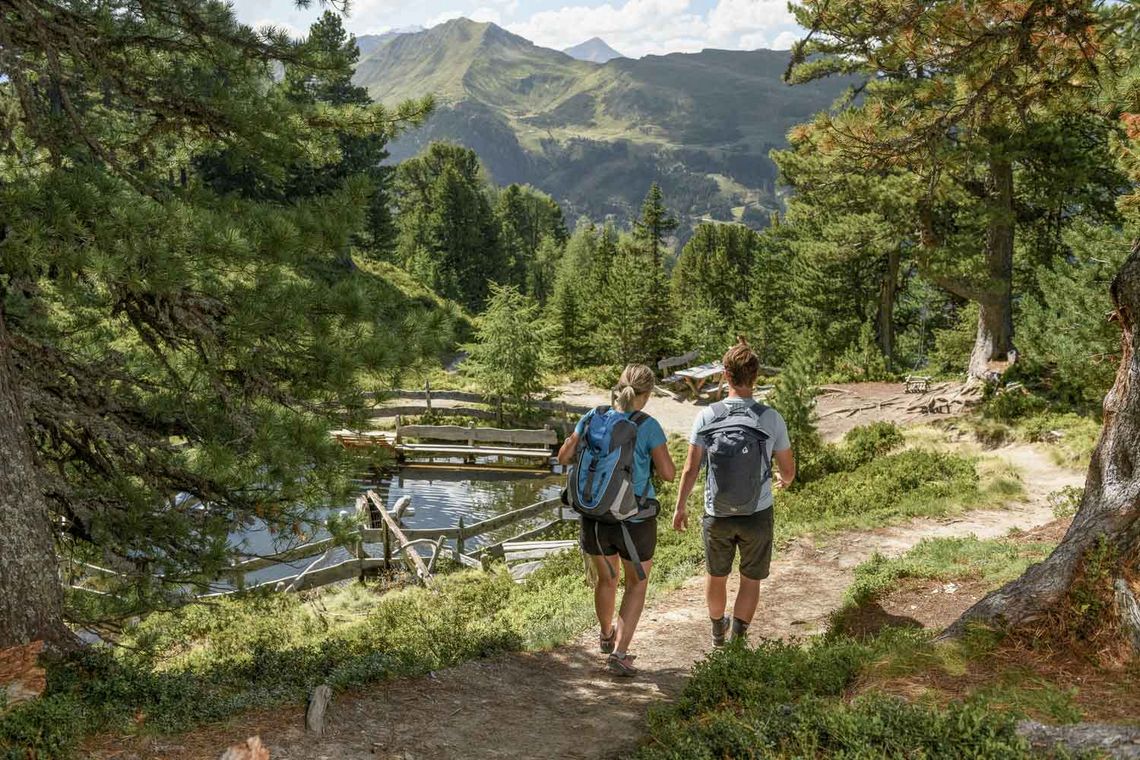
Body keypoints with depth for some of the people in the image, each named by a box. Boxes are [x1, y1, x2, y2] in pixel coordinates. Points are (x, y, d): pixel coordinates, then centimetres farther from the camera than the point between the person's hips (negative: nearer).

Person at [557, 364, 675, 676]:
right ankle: (619, 653, 10)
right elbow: (668, 473, -12)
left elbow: (564, 457, 3)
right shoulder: (648, 426, -15)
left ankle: (606, 636, 50)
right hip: (635, 521, -4)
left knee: (606, 579, 27)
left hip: (594, 518, 4)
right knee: (637, 583, 20)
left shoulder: (593, 417, -5)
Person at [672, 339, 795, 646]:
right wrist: (785, 480, 23)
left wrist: (680, 507, 7)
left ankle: (718, 630, 44)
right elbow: (788, 471, -2)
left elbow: (690, 469, -8)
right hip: (757, 516, -2)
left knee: (716, 575, 23)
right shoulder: (771, 419, -13)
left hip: (717, 516, 2)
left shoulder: (707, 416, -12)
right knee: (751, 579, 16)